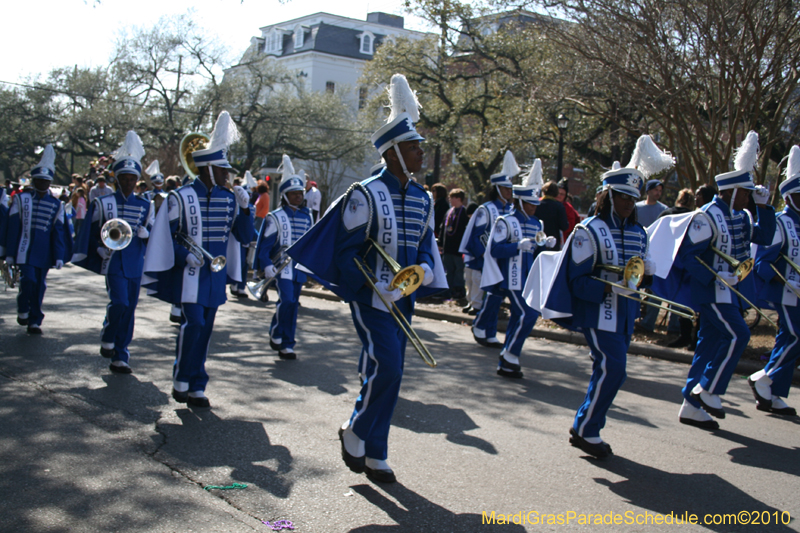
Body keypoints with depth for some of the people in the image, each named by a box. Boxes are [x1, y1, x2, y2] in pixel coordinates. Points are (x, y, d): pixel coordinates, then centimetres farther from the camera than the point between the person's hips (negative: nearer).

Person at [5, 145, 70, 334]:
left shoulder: (56, 205, 7)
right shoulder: (21, 198, 3)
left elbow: (58, 231, 5)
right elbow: (13, 227, 2)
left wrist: (59, 256, -2)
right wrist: (10, 253, -1)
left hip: (44, 253, 2)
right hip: (25, 249, -2)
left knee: (40, 286, 4)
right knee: (28, 279, -14)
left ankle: (35, 321, 15)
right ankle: (23, 310, 12)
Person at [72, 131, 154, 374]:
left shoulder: (145, 206, 9)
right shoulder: (103, 203, 3)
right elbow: (90, 232, 10)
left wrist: (145, 234, -11)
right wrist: (100, 248, -4)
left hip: (135, 265, 3)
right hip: (114, 263, -3)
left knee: (130, 308, 5)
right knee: (119, 302, -20)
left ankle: (120, 357, 15)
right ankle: (108, 339, 8)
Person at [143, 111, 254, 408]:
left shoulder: (229, 199, 7)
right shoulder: (181, 197, -6)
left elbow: (245, 237, 6)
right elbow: (165, 236, -3)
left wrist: (244, 208, -8)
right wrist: (185, 254, -17)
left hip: (216, 274, 5)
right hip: (189, 273, -5)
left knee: (205, 329, 7)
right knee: (193, 323, -14)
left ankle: (197, 388, 15)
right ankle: (181, 381, 4)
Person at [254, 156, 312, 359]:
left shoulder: (307, 217, 10)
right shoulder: (276, 217, -4)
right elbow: (265, 243, -4)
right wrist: (266, 265, -13)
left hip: (300, 267, 5)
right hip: (282, 265, -5)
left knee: (293, 304, 6)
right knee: (286, 299, -20)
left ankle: (286, 345, 13)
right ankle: (276, 333, 4)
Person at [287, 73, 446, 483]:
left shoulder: (422, 199, 9)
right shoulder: (366, 194, -12)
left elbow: (425, 245, 14)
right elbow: (347, 249, -11)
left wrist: (423, 270, -9)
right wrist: (377, 289, -18)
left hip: (403, 300, 7)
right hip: (371, 298, -7)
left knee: (390, 374, 9)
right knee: (386, 367, -16)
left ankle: (375, 456, 20)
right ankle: (355, 432, 9)